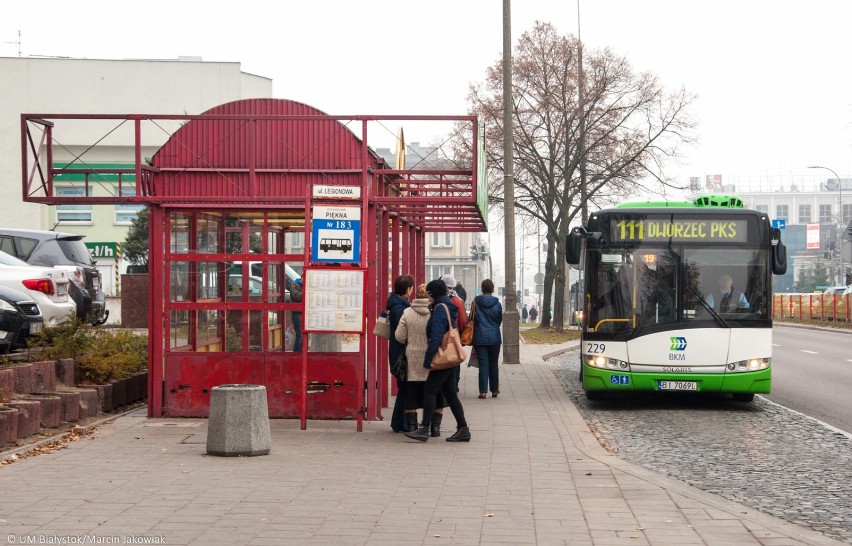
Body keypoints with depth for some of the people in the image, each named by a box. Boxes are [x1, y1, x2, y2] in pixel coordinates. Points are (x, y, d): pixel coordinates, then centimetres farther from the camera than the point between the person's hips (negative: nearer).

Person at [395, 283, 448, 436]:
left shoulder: (407, 313, -4)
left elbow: (399, 336, -3)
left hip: (413, 360, 1)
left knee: (412, 396, 9)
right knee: (436, 395, 10)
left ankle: (412, 427, 10)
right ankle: (435, 427, 10)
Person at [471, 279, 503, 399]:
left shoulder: (476, 302, -5)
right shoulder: (497, 303, -4)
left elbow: (472, 318, 0)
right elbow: (500, 320, 6)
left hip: (479, 338, -1)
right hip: (494, 338, 1)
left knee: (483, 364, 1)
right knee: (493, 364, 11)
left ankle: (483, 391, -5)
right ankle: (494, 390, 16)